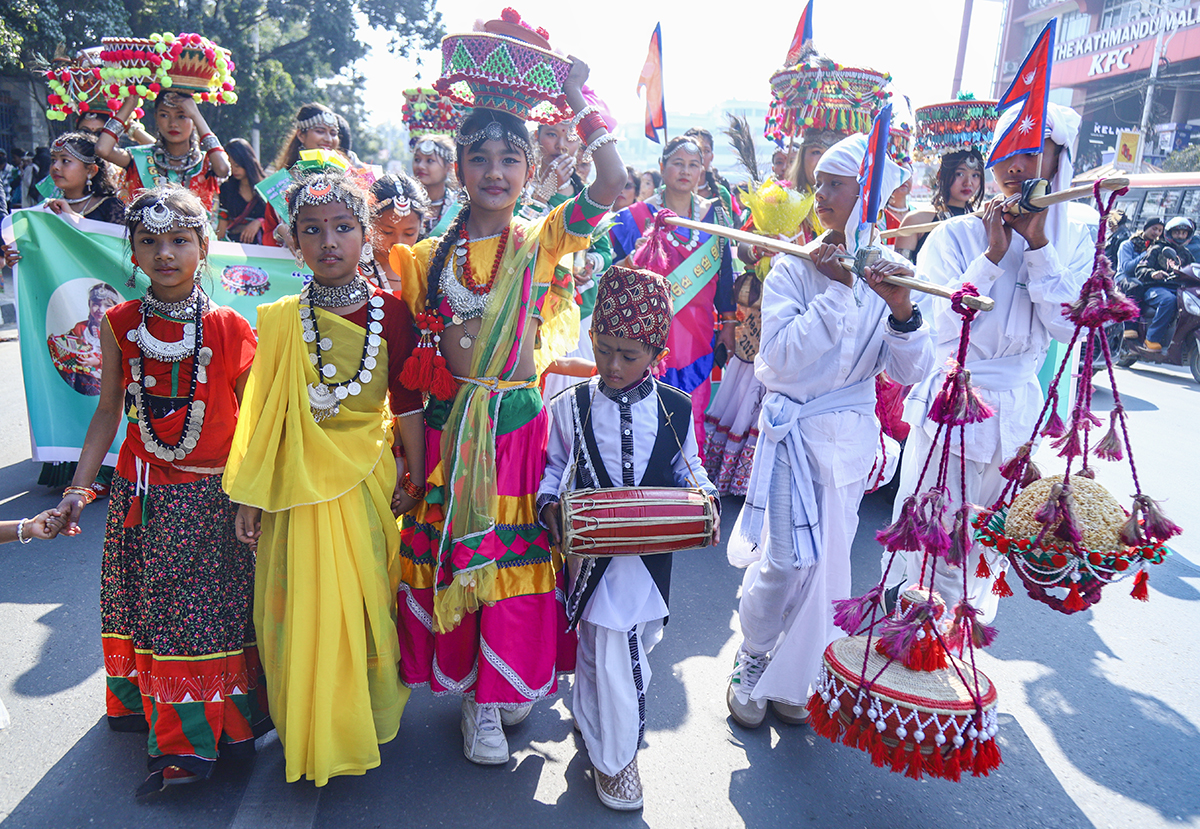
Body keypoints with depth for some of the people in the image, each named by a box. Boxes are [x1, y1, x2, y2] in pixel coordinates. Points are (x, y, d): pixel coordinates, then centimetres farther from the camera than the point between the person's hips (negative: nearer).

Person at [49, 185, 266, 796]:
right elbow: (109, 410, 7)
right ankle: (159, 721, 32)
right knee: (144, 605, 13)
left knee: (211, 611, 2)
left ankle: (206, 732, 16)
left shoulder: (229, 328, -7)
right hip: (139, 496, 3)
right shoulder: (119, 325, 1)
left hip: (212, 498, -3)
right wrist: (79, 487, 3)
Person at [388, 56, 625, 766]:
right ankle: (474, 692, 30)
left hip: (520, 421, -2)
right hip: (451, 426, 2)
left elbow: (613, 184, -14)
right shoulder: (433, 255, 4)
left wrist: (579, 103, -10)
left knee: (516, 553, 7)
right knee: (452, 552, 10)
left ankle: (506, 683, 30)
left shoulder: (542, 241, -2)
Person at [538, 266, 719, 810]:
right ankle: (613, 756, 26)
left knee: (639, 640, 19)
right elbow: (552, 467, 5)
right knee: (611, 653, 1)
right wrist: (550, 504, -14)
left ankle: (589, 717, 49)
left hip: (653, 552, 3)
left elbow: (689, 468, 10)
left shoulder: (676, 409, -3)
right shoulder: (568, 408, -6)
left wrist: (706, 502, -8)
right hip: (594, 551, -2)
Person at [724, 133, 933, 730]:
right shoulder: (795, 268, -7)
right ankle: (750, 663, 23)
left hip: (853, 434, 3)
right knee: (787, 560, -5)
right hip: (794, 428, -3)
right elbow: (780, 358, -21)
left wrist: (902, 311, -24)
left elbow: (910, 373, -7)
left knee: (826, 562, 11)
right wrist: (836, 290, -22)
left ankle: (788, 678, 31)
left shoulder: (886, 274, 1)